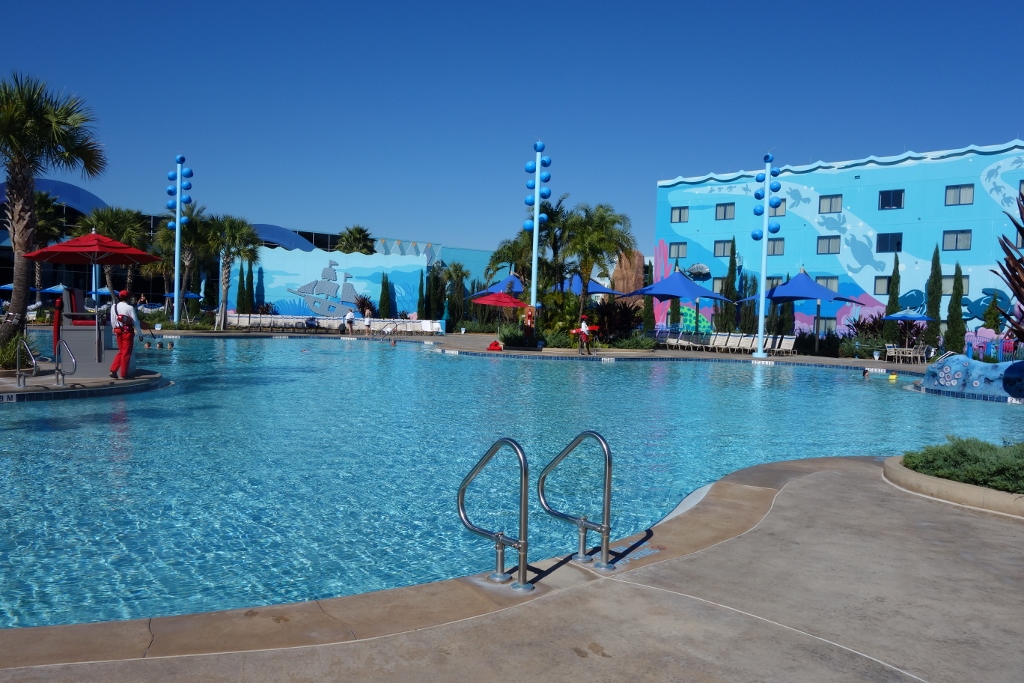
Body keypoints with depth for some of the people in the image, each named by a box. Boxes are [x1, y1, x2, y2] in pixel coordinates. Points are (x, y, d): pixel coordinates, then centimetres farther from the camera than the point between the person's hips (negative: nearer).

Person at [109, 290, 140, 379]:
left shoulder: (114, 307, 4)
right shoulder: (130, 307, -12)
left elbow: (113, 321, 7)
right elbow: (135, 322, -10)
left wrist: (115, 330, 18)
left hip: (119, 331, 5)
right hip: (128, 332, -5)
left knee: (121, 352, 17)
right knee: (126, 353, 2)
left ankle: (113, 370, 6)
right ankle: (123, 374, 6)